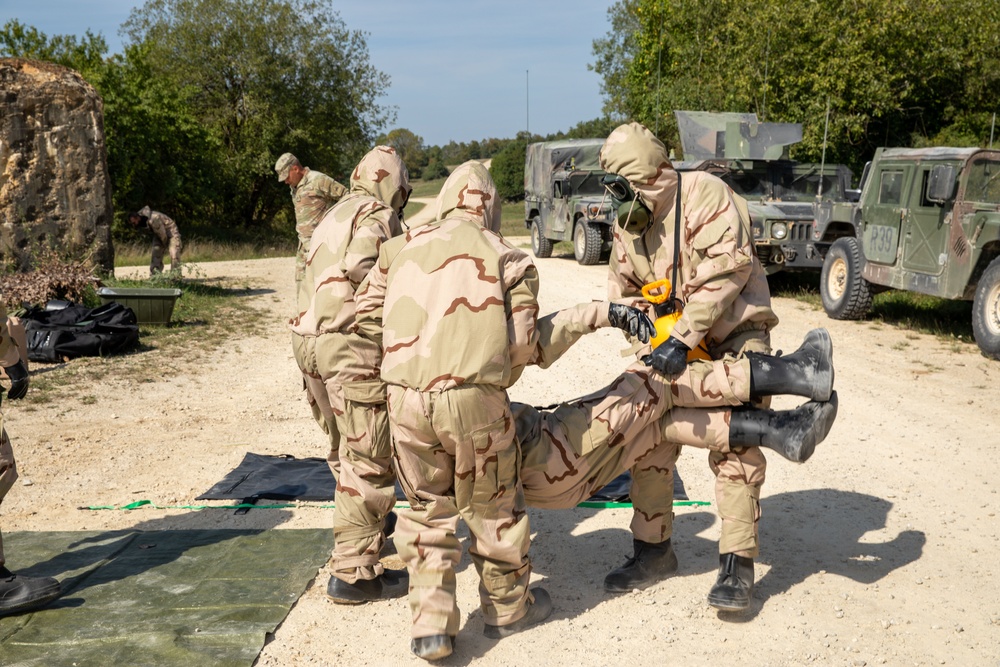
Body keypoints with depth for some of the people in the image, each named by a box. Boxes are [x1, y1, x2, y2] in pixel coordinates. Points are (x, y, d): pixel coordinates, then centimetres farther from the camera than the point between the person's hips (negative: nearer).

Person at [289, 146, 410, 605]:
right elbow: (360, 267, -21)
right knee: (368, 460, -3)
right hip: (351, 347, -9)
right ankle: (355, 573, 0)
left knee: (346, 448, 25)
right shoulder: (377, 215, -5)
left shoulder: (336, 214, 22)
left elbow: (331, 278, 13)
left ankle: (365, 523, 45)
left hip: (308, 340, 9)